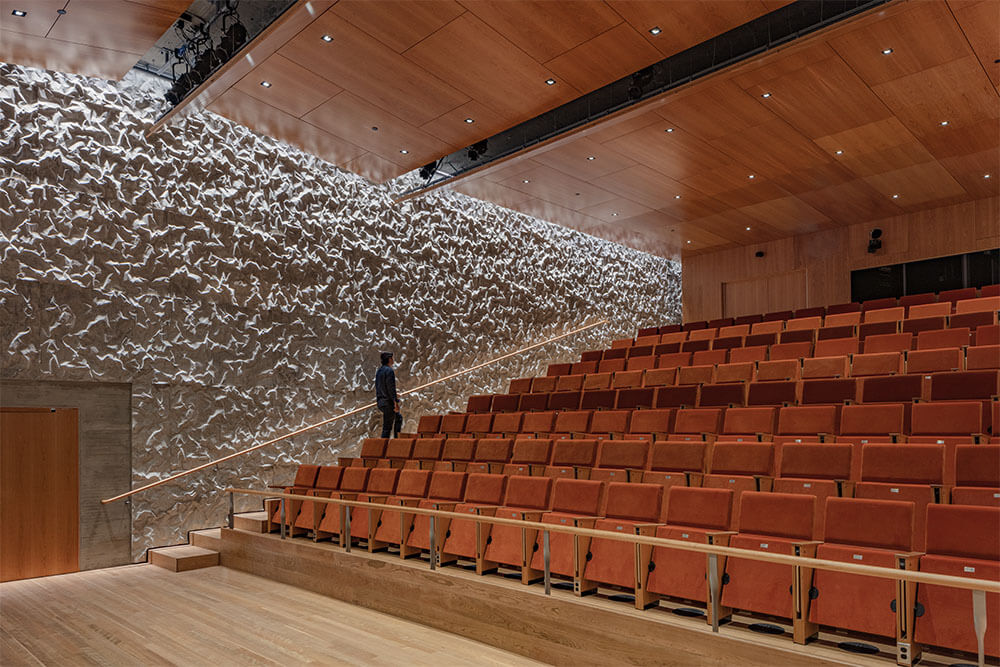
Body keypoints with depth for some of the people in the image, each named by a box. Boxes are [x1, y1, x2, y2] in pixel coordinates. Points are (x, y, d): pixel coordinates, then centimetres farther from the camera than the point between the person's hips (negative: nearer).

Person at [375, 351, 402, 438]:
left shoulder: (378, 371, 14)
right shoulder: (389, 371, -15)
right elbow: (391, 388, -21)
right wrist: (395, 402, -20)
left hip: (380, 401, 9)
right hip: (388, 402, -9)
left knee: (398, 418, 22)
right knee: (387, 426, -4)